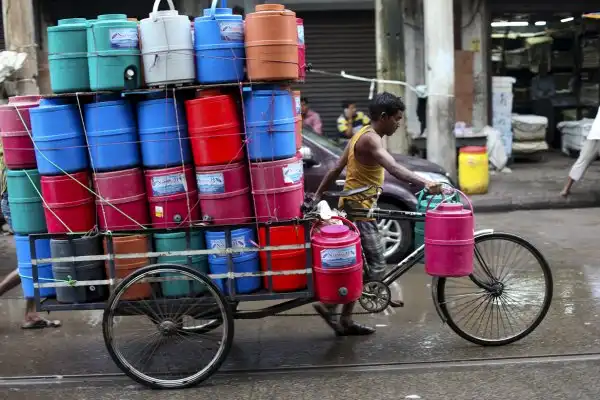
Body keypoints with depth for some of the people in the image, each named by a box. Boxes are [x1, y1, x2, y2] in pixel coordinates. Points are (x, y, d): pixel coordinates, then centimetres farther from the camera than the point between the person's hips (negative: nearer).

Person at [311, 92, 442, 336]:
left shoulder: (363, 135, 14)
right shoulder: (371, 139, -18)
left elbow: (336, 169, 16)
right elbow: (394, 168, -36)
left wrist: (317, 196, 19)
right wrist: (424, 183, -48)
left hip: (354, 208, 10)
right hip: (359, 210, -10)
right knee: (376, 268, -8)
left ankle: (345, 321, 22)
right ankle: (329, 304, -3)